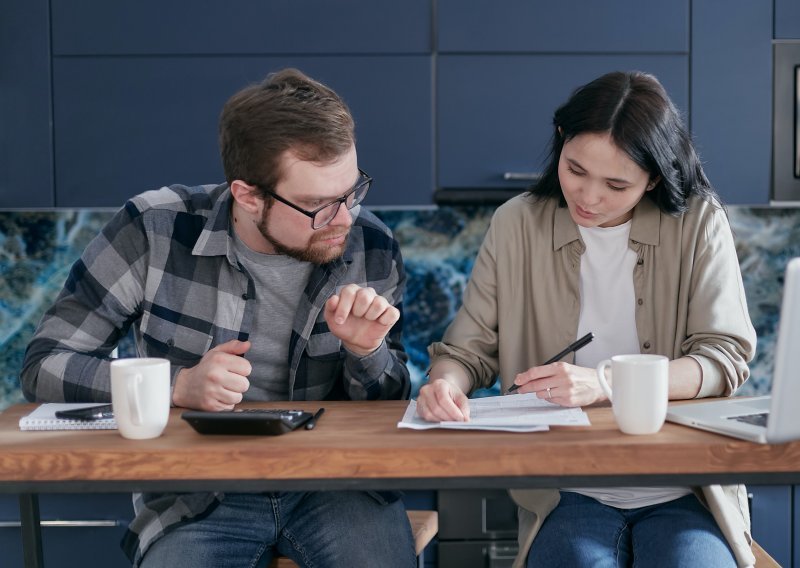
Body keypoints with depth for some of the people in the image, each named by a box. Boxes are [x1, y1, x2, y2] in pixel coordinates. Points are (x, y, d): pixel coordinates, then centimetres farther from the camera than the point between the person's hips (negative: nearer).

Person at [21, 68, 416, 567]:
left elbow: (389, 410, 8)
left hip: (336, 484, 2)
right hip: (195, 499, -1)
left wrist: (368, 353, -15)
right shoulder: (155, 230, -11)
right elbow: (46, 366, -7)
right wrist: (179, 386, -20)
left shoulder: (371, 249, -3)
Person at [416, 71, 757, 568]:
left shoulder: (699, 222, 1)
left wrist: (605, 385, -20)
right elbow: (467, 350, 6)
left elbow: (727, 357, -6)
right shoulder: (516, 225, 4)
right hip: (568, 493, 0)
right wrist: (445, 383, -19)